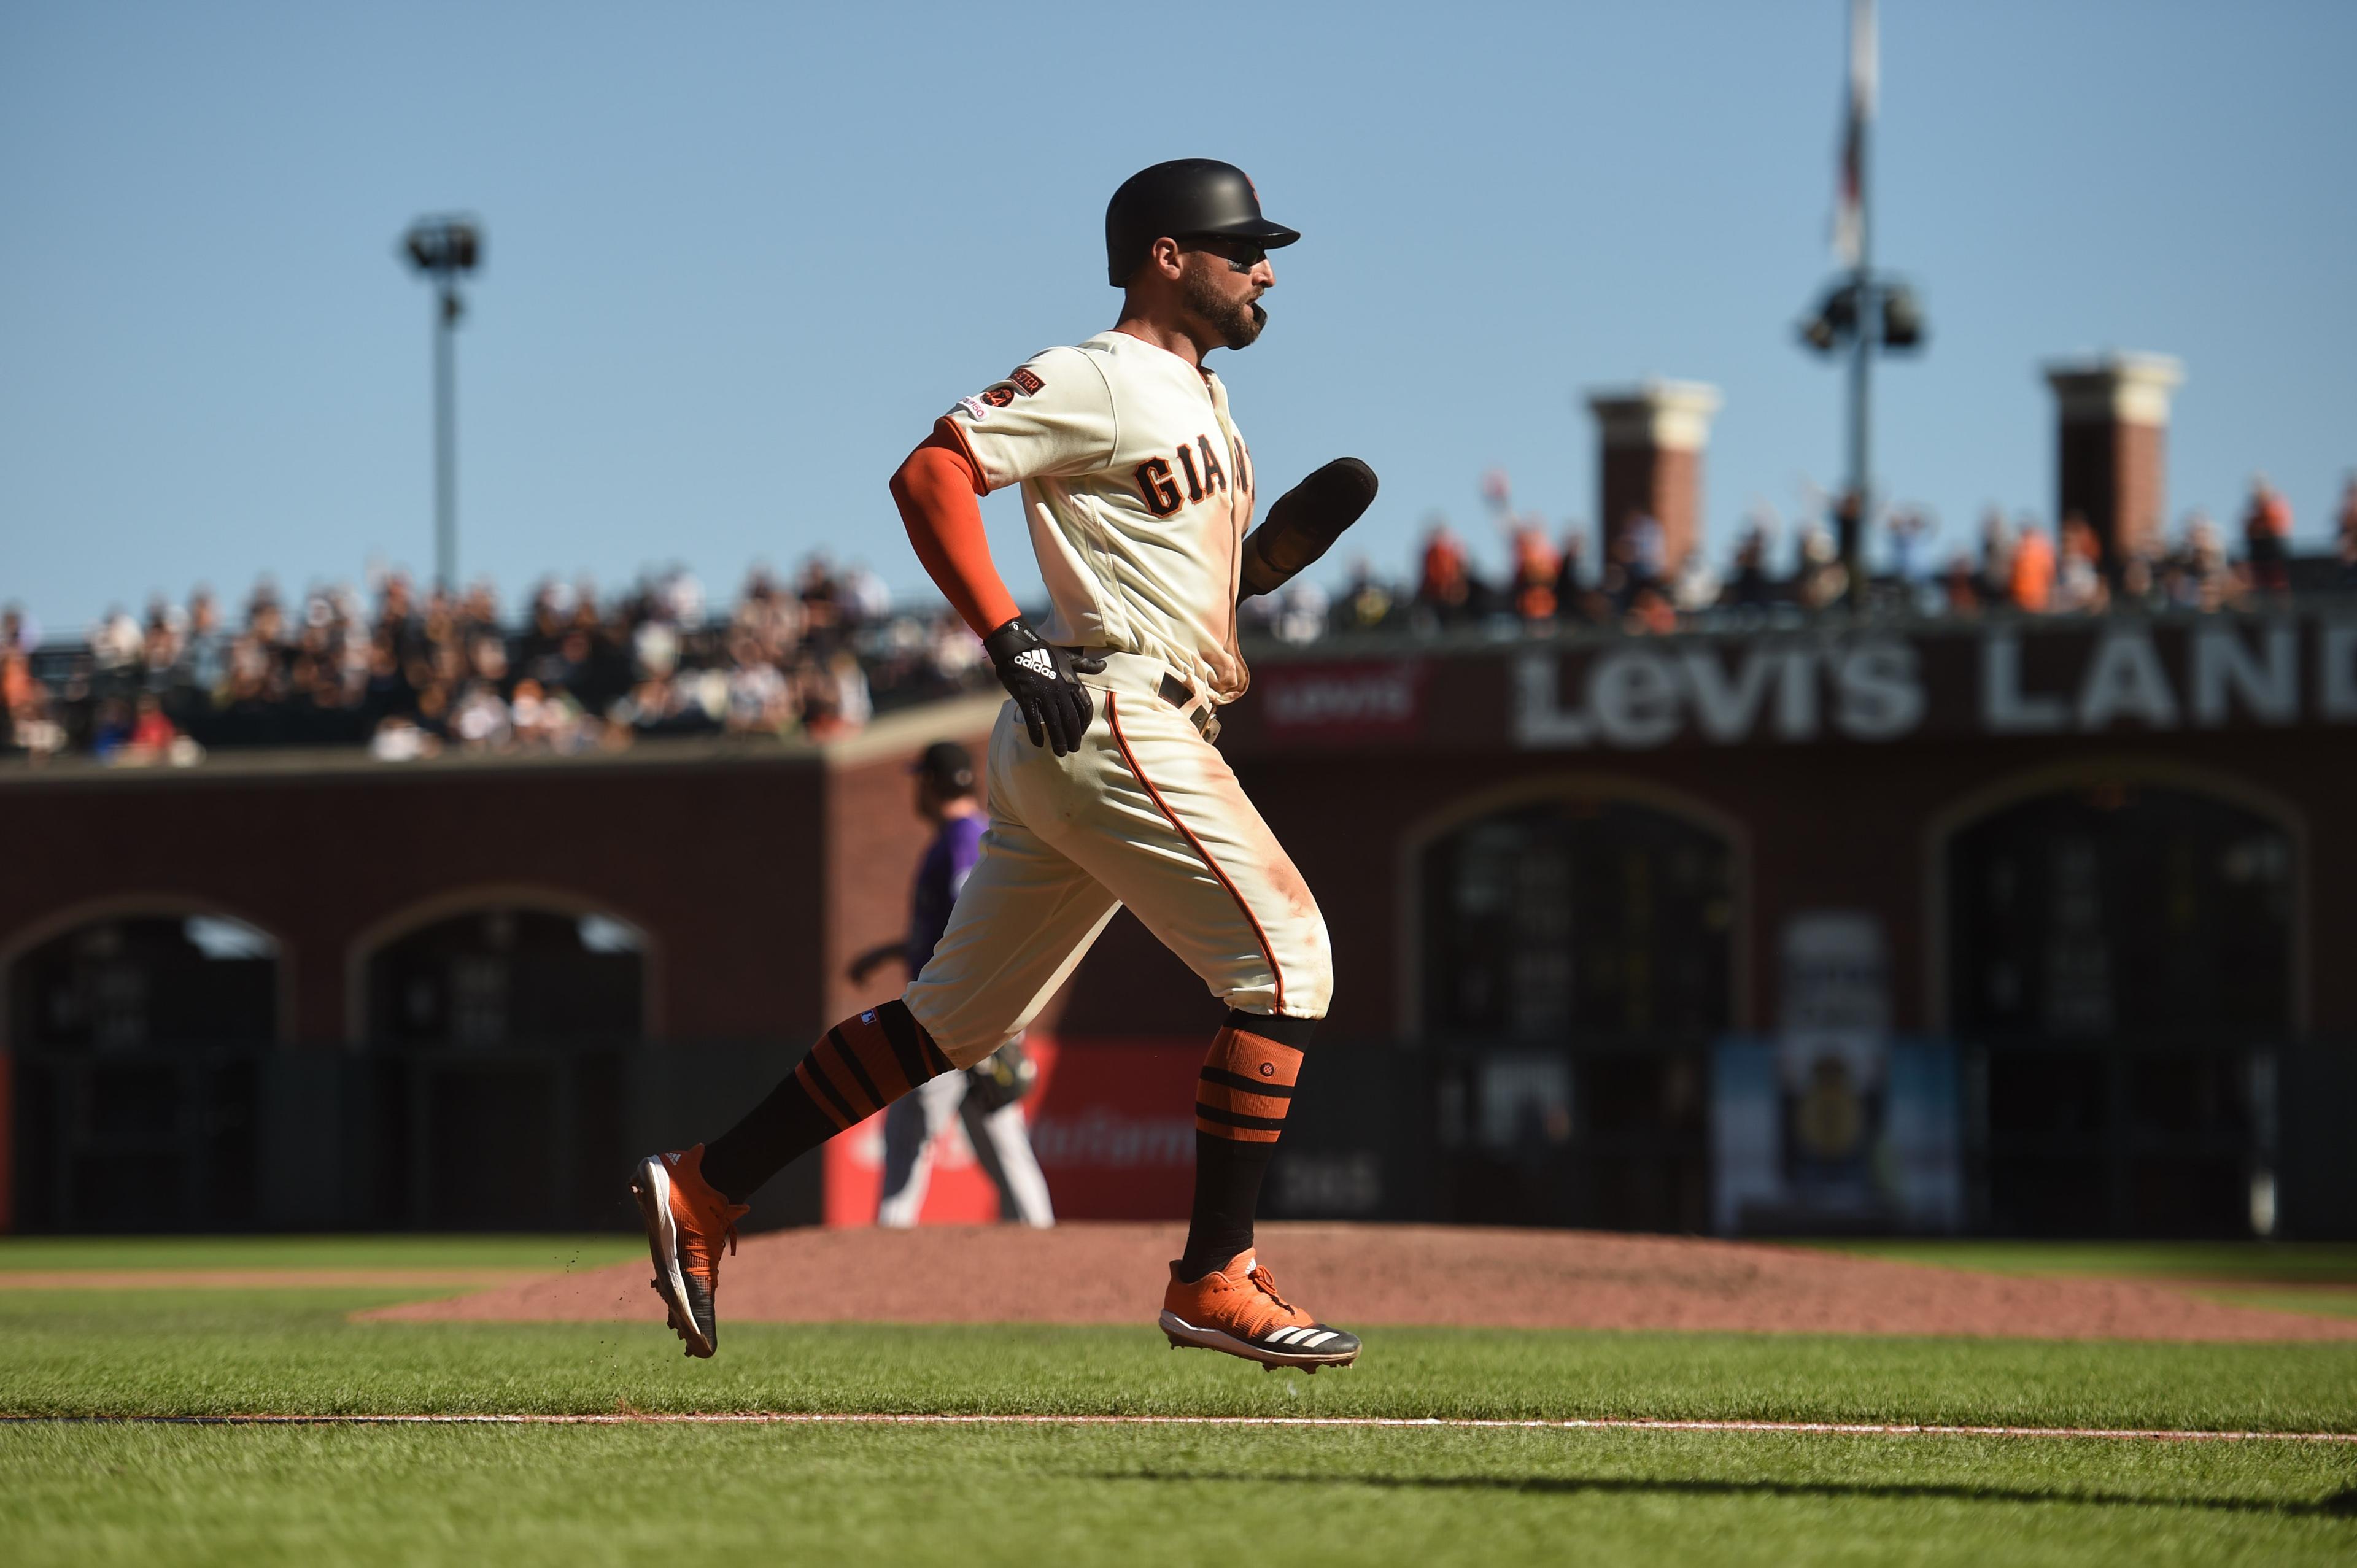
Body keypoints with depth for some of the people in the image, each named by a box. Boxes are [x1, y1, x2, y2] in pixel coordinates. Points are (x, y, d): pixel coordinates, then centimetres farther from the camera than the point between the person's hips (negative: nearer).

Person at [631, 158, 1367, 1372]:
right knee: (1283, 957, -11)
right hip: (1111, 717, -10)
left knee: (960, 1015, 10)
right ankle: (1214, 1282, -10)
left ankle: (704, 1190, 13)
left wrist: (1291, 535, 7)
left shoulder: (1201, 403, 23)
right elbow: (931, 473, -16)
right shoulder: (1096, 381, -8)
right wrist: (1010, 643, -23)